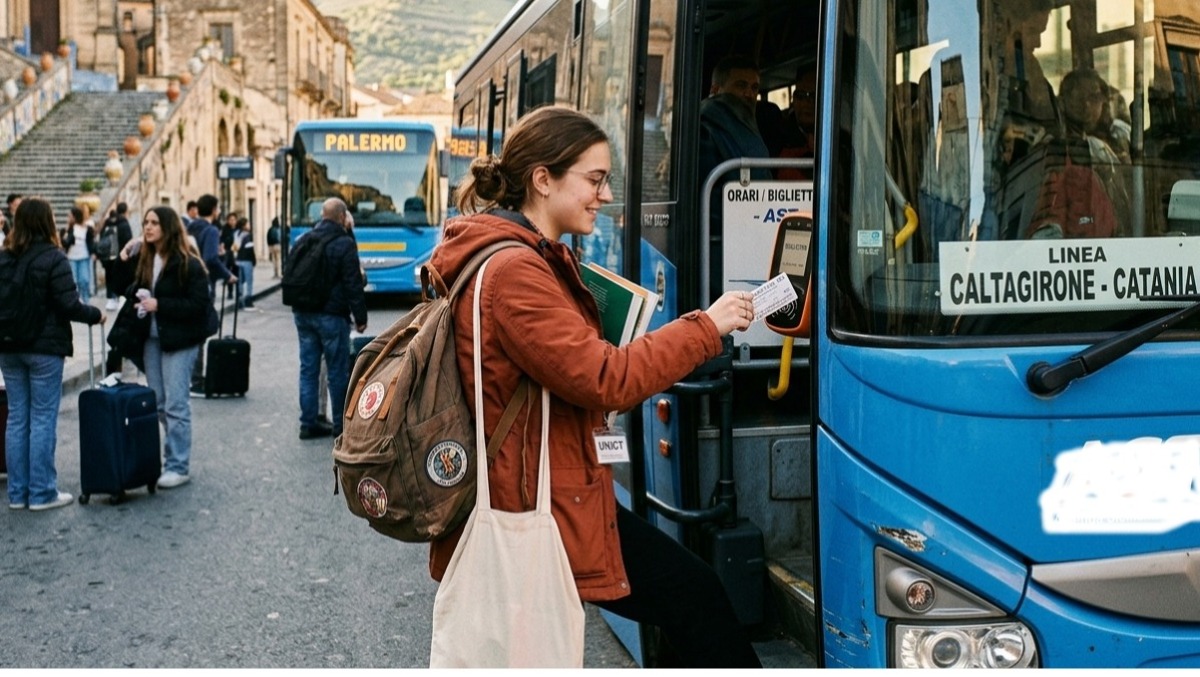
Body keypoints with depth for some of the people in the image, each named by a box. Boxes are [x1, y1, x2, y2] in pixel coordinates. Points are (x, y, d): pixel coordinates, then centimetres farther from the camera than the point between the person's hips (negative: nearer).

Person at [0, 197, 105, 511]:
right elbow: (69, 305, -15)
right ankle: (41, 493, 6)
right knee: (43, 420, 1)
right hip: (45, 348, -5)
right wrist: (96, 315, 1)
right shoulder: (53, 258, -13)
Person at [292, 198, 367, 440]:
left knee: (308, 368, 10)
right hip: (331, 315, -6)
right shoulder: (344, 244, -11)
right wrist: (360, 317, -5)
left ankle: (309, 423, 13)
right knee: (338, 371, 2)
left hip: (303, 313, 7)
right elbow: (353, 285, -12)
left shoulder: (303, 240, 9)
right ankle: (341, 425, 8)